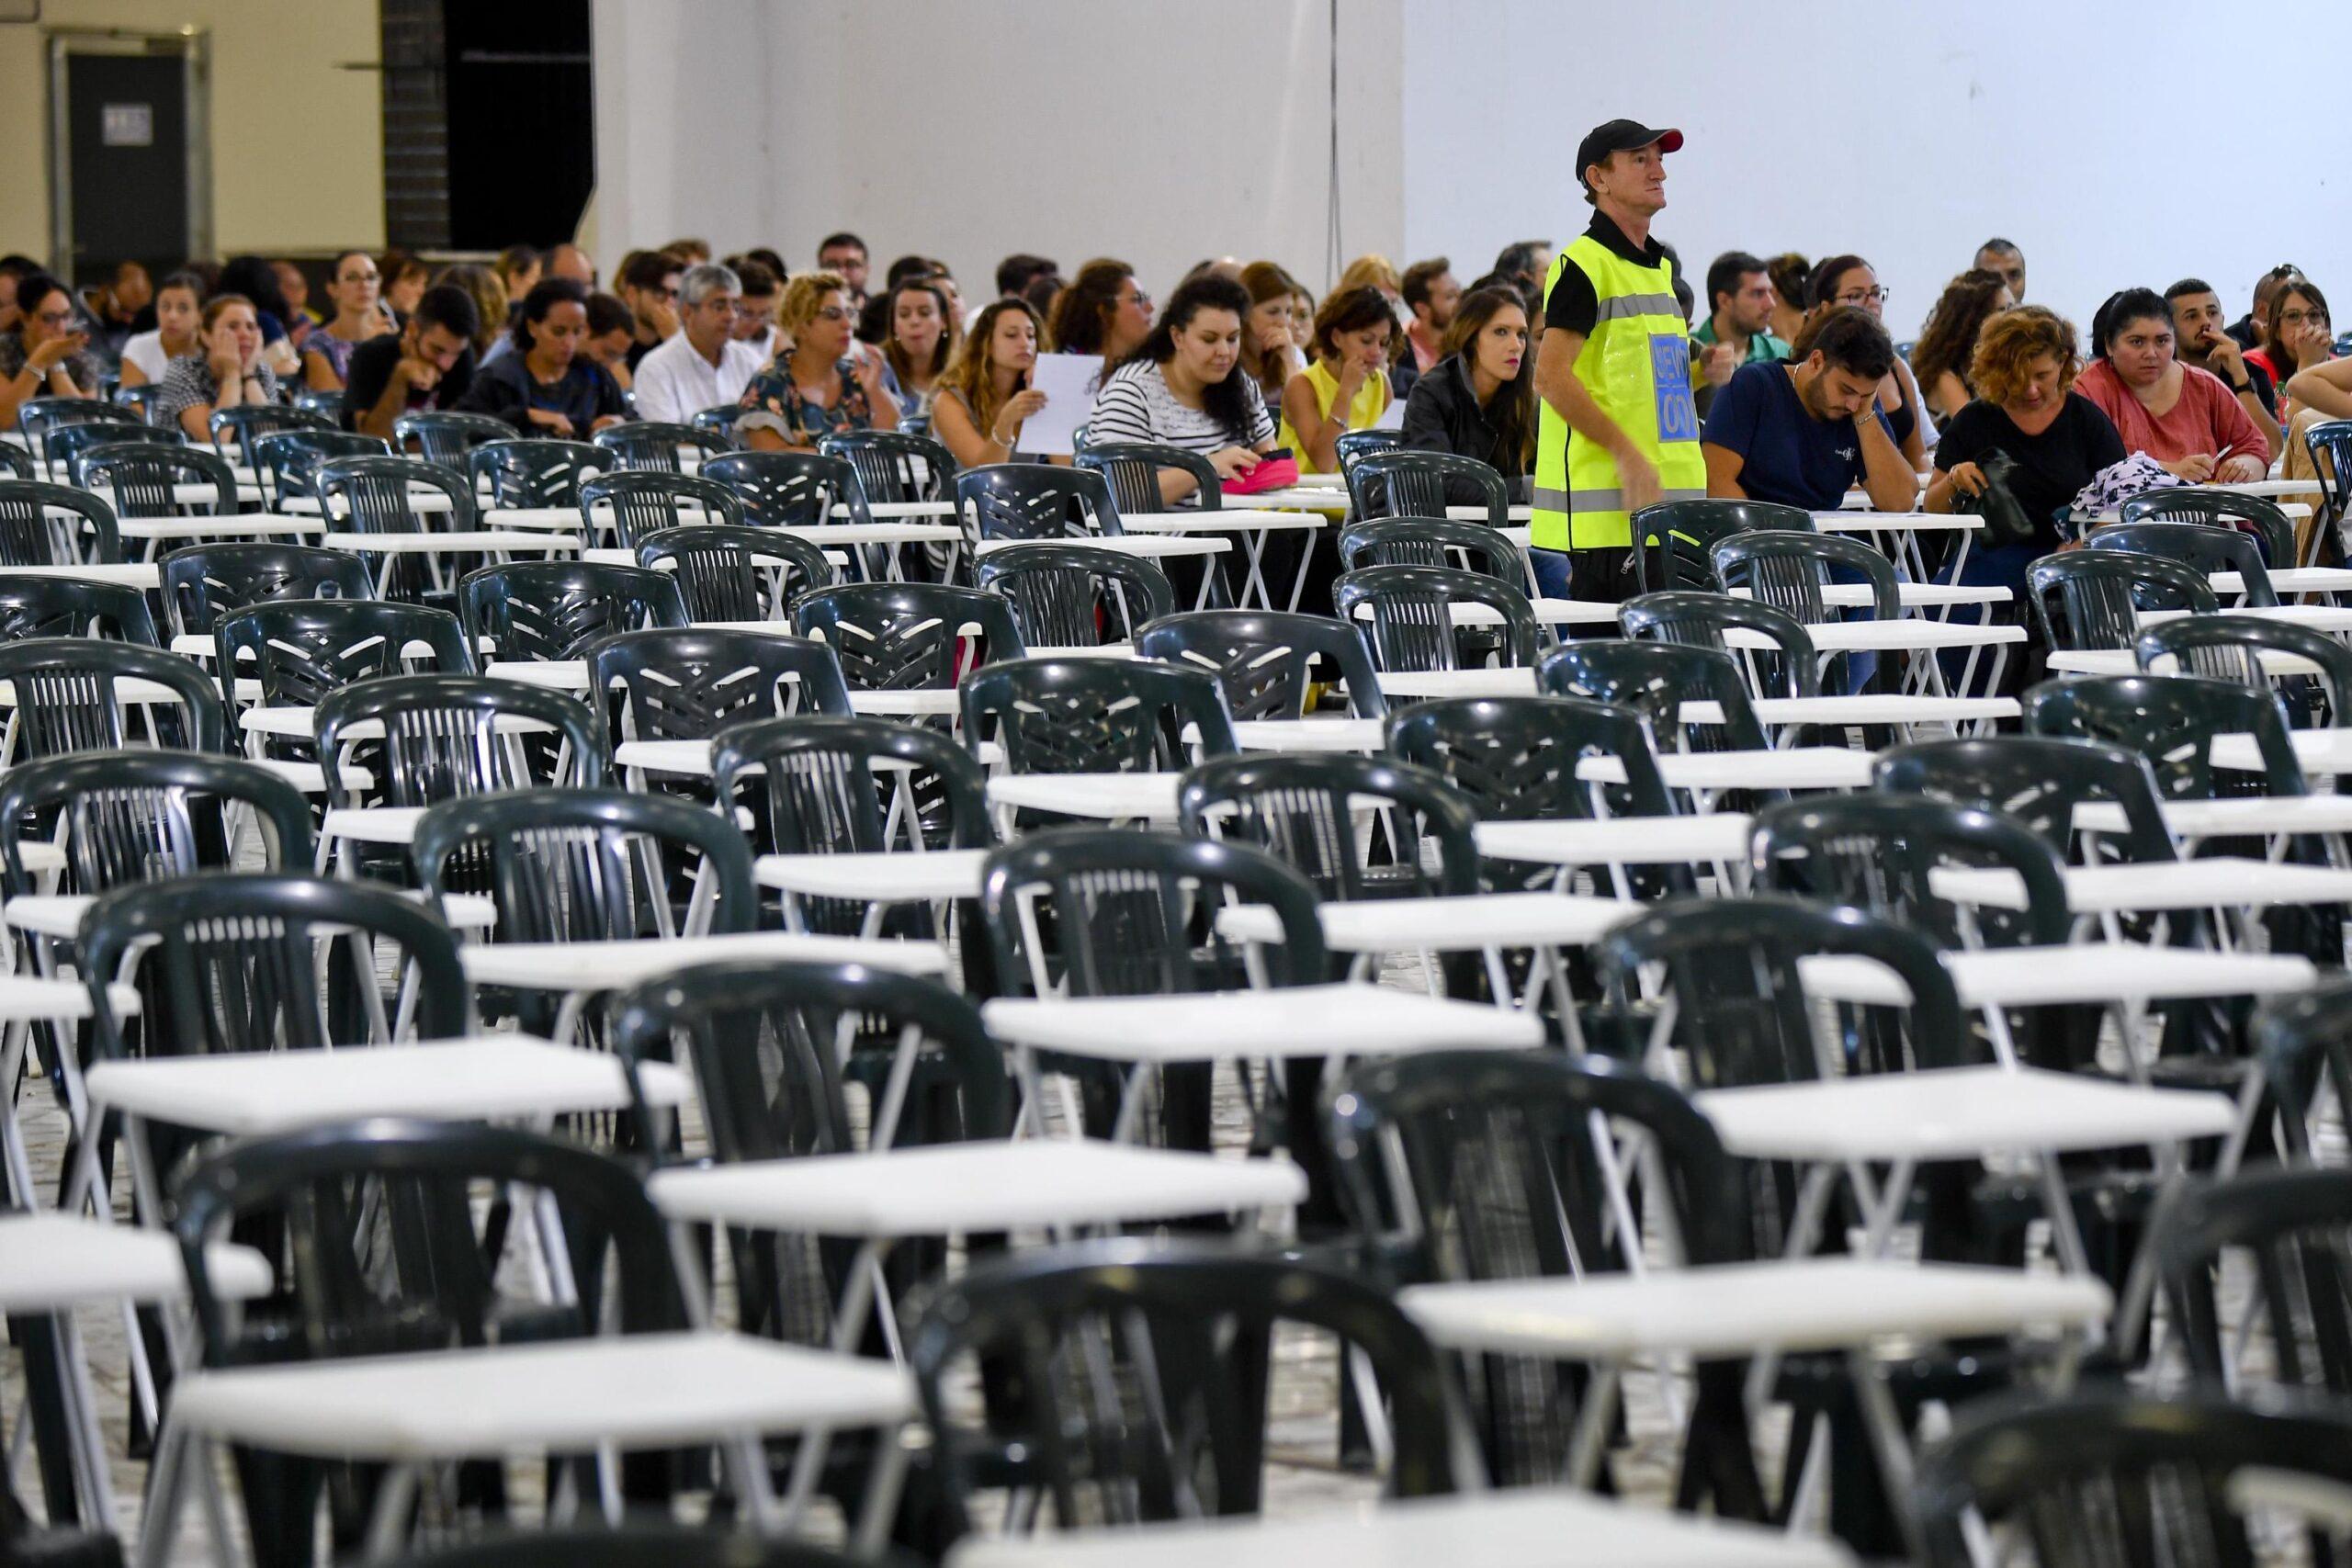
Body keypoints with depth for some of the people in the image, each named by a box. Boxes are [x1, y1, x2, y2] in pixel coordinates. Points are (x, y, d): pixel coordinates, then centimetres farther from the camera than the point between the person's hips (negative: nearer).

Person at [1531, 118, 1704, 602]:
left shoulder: (1661, 267, 20)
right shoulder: (1584, 264, -8)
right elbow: (1551, 377, -18)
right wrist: (1627, 455, -21)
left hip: (1669, 499, 9)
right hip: (1606, 504, -9)